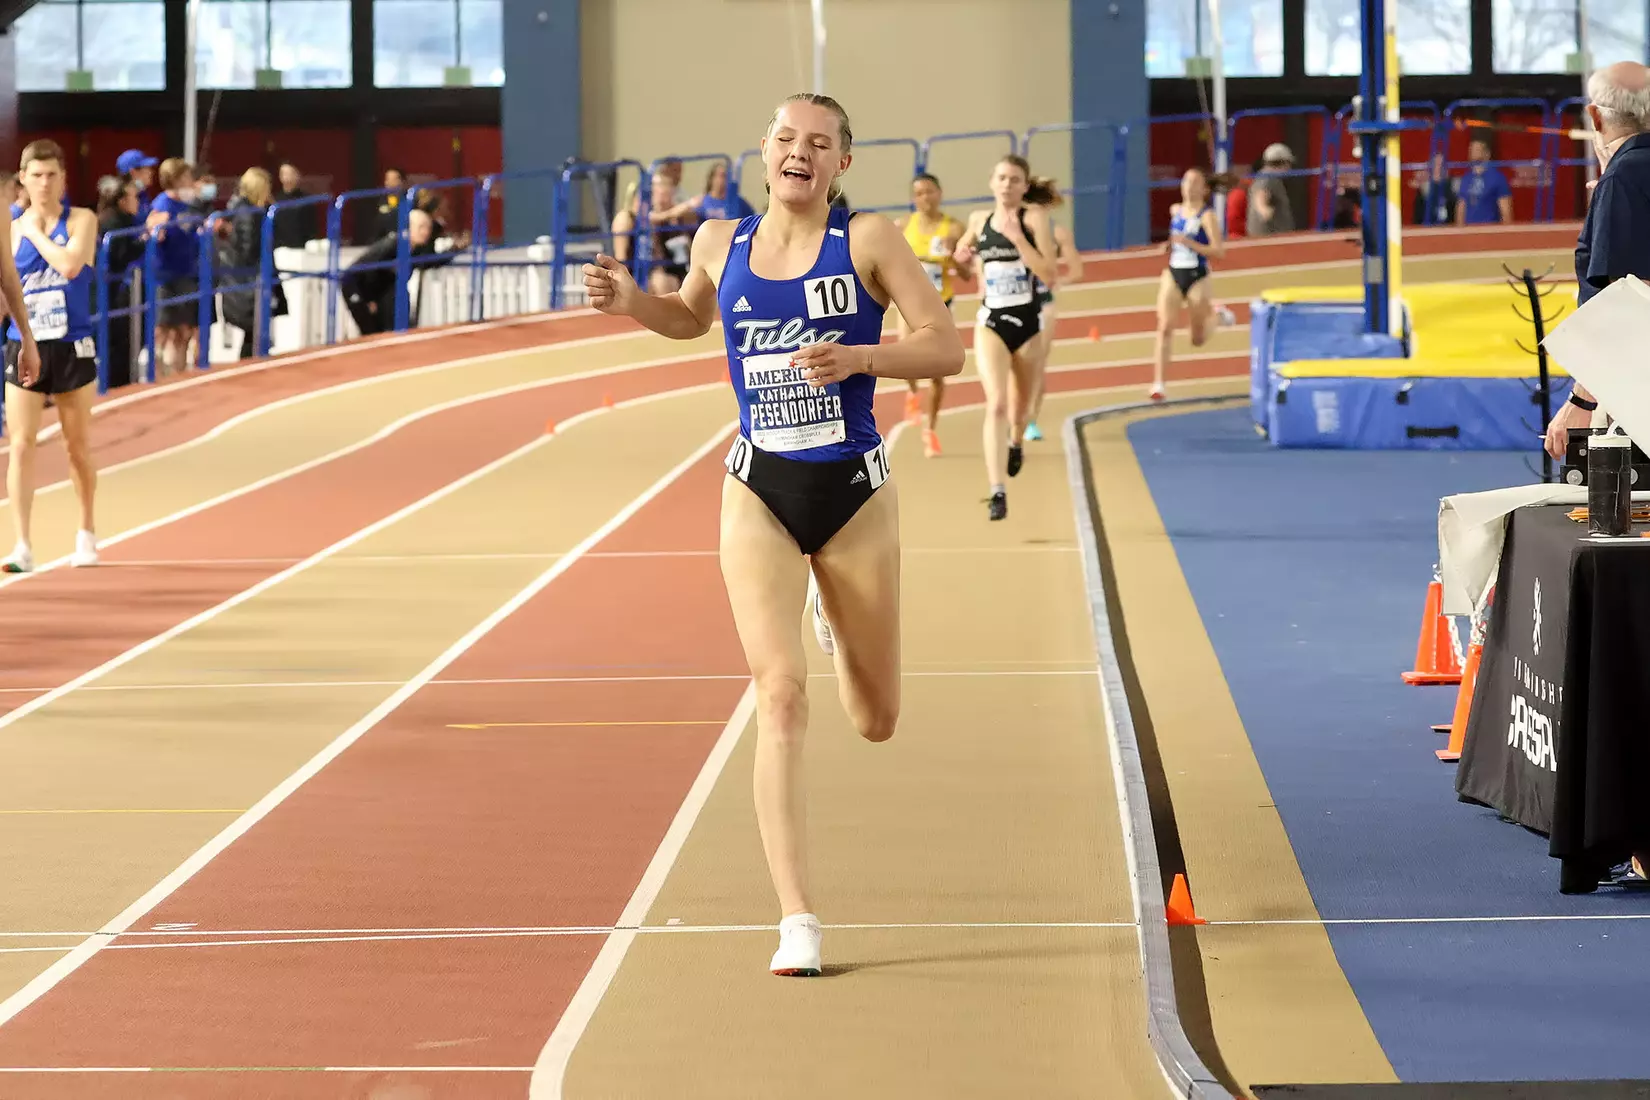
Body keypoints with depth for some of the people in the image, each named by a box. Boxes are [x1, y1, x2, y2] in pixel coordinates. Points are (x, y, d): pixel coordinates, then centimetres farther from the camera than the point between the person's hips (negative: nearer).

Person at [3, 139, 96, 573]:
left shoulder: (82, 221, -2)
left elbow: (70, 264, -21)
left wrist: (36, 232, -11)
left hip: (71, 348, -1)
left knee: (78, 446, 11)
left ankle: (86, 534, 29)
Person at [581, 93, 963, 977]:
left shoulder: (868, 240, -7)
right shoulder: (721, 243, 3)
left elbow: (946, 347, -9)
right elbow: (693, 318, 25)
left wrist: (857, 356, -24)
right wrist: (633, 303, 5)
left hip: (853, 493, 0)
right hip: (761, 496, 1)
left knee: (875, 721, 15)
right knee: (781, 696, -17)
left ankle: (834, 612, 53)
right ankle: (797, 919, -15)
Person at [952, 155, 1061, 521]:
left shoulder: (1034, 217, -8)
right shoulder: (978, 220, 4)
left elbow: (1050, 274, -17)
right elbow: (964, 252, 27)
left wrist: (1017, 238, -23)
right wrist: (964, 258, 3)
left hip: (1028, 322, -1)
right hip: (991, 322, 1)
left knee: (1020, 407, 17)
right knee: (996, 404, -18)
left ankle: (1016, 442, 55)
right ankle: (997, 491, -22)